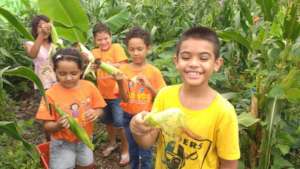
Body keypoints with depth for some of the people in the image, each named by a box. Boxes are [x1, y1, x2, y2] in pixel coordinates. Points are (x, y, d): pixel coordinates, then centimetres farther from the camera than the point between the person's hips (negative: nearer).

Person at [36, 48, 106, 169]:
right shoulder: (51, 94, -17)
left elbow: (99, 109, -1)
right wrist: (58, 125, -33)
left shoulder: (89, 87, -11)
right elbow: (47, 126, -12)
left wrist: (95, 113, -23)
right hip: (62, 143, -2)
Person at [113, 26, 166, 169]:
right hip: (129, 116, 2)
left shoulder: (153, 71, -11)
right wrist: (120, 83, -29)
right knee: (133, 150, 20)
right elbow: (125, 99, -11)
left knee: (145, 153, 6)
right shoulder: (124, 69, -7)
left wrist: (148, 85, -25)